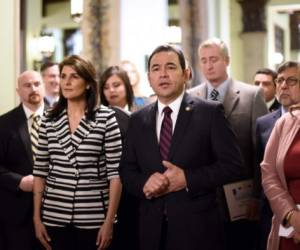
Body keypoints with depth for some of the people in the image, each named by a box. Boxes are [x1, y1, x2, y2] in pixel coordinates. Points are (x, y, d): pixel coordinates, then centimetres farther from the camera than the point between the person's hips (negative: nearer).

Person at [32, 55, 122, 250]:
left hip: (93, 219, -3)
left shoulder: (106, 118, -5)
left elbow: (115, 172, -6)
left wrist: (109, 221, -10)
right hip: (54, 217, 3)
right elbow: (40, 172, 8)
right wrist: (37, 217, 4)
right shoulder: (50, 120, 4)